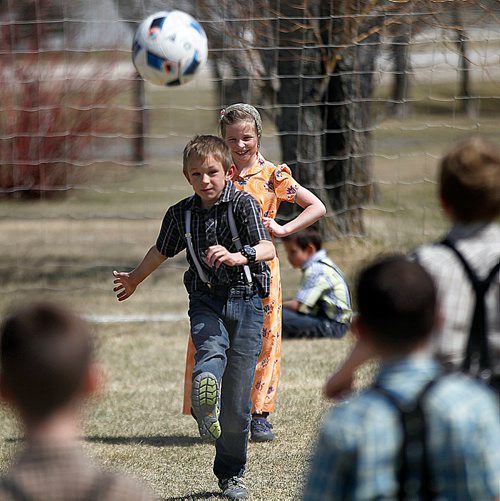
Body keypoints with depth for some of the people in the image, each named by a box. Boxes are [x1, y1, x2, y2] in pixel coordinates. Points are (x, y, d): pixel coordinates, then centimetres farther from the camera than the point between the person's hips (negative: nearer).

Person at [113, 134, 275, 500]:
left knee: (237, 400, 0)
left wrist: (237, 256, -41)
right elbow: (162, 251, 26)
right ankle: (205, 404, -65)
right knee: (211, 349, -34)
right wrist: (134, 279, 41)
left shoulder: (243, 204, -6)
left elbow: (267, 249, -20)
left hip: (246, 300, -2)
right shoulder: (181, 214, 6)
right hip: (206, 300, 2)